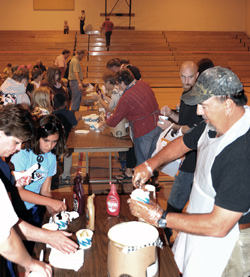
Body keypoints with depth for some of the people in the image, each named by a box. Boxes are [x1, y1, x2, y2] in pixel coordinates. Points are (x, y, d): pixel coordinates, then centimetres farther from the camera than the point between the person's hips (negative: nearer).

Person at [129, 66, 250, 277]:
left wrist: (160, 218, -26)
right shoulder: (215, 124, -7)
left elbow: (218, 226, -34)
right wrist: (150, 164, -3)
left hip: (224, 241, -8)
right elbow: (184, 142, 12)